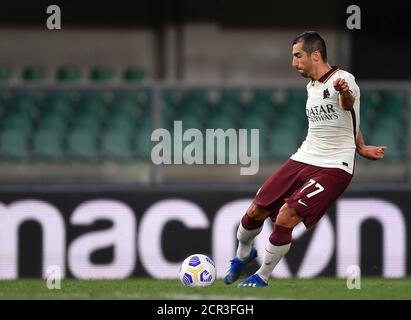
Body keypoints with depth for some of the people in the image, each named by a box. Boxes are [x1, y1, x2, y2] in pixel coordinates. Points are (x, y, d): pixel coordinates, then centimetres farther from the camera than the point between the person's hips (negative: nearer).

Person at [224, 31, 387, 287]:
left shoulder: (342, 79, -14)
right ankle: (243, 255, 36)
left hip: (334, 168, -8)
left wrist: (344, 93, -63)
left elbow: (348, 103, -39)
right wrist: (360, 148, 19)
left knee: (285, 217, -20)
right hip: (303, 160, 8)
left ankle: (262, 278, 1)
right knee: (256, 211, 4)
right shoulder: (311, 87, 13)